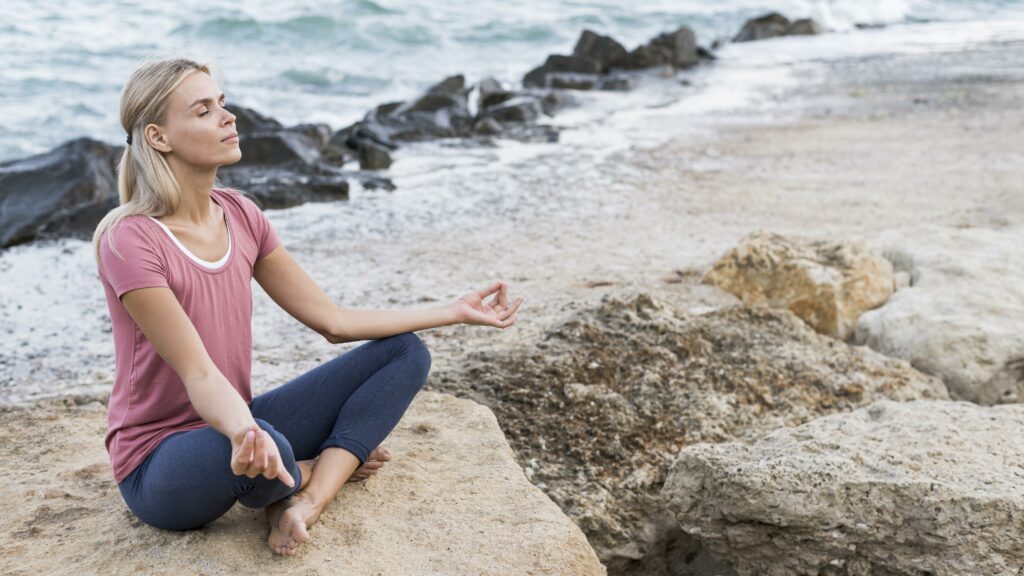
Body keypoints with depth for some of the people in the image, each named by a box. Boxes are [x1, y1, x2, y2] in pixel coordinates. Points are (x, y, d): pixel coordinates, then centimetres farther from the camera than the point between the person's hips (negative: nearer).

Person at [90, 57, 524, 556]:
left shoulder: (239, 214, 0)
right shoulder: (130, 242, -20)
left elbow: (334, 321, 4)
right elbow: (200, 376, -27)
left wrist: (455, 311, 5)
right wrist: (246, 433, -50)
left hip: (230, 424, 7)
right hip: (161, 464, -7)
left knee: (405, 352, -2)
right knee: (268, 447, -41)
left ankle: (305, 502, -17)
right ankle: (318, 471, -4)